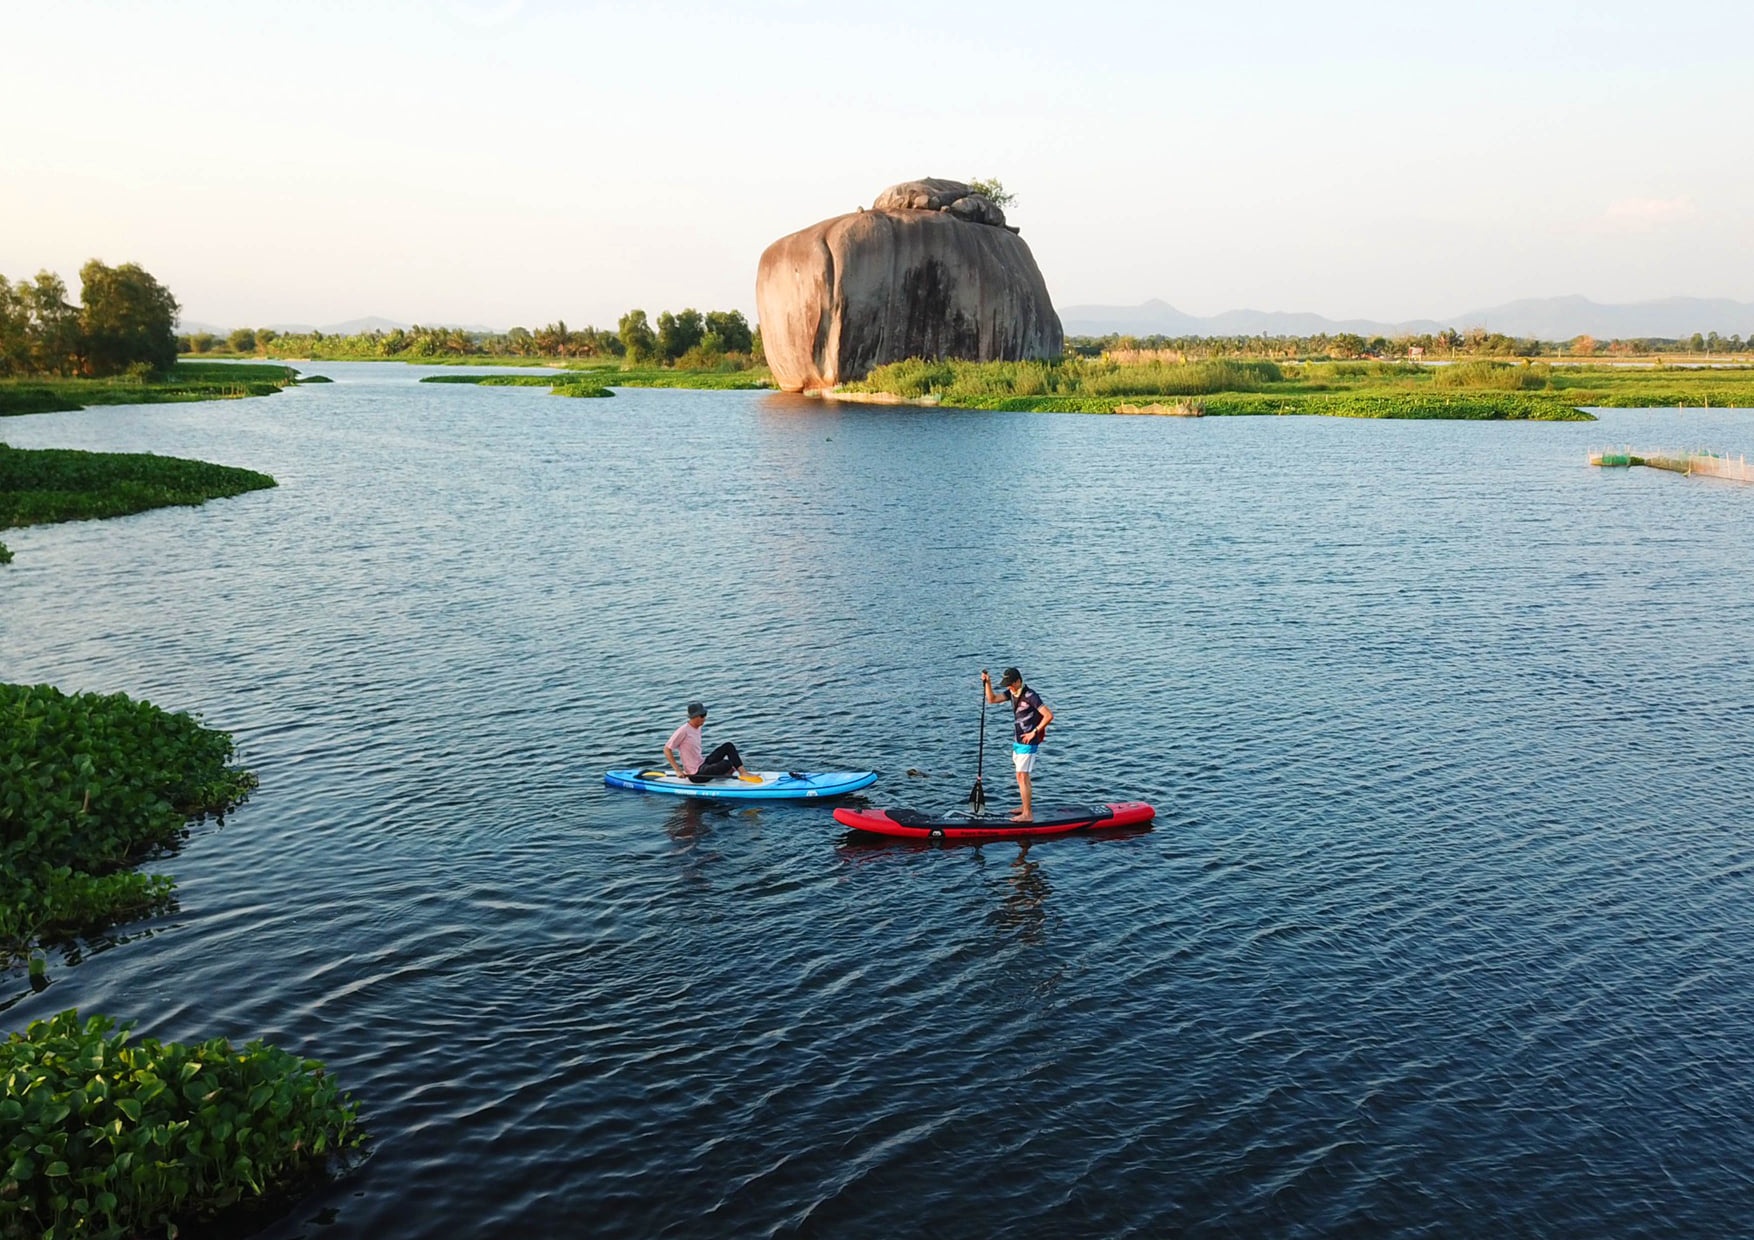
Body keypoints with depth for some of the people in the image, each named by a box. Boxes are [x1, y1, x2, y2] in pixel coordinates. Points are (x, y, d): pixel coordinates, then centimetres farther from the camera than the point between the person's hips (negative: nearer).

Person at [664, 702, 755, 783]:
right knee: (727, 764, -27)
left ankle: (743, 773, -6)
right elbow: (667, 750, -16)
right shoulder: (683, 731, -17)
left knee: (728, 746, 1)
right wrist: (678, 770, -20)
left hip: (703, 764, 9)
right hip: (696, 775, -9)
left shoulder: (698, 729, 10)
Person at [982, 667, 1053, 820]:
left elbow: (1049, 716, -22)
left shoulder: (1030, 696, -20)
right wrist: (988, 683, -7)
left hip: (1029, 741, -9)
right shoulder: (1012, 692, 5)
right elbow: (992, 699, 7)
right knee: (1021, 775, 17)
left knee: (1022, 776, -10)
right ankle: (1026, 806, 30)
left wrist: (1034, 732, -17)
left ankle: (1027, 814, -7)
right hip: (1019, 740, 9)